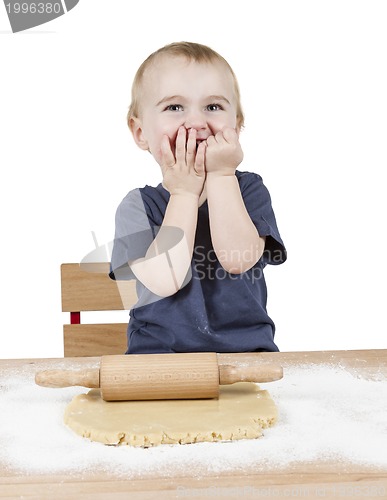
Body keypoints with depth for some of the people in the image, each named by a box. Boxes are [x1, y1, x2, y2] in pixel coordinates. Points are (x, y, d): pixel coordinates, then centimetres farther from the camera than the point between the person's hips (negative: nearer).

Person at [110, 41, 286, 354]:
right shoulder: (138, 206, 1)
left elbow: (238, 259, -15)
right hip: (160, 350, -1)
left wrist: (221, 176, -11)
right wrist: (185, 193, -11)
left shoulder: (250, 190, 4)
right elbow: (165, 279, -16)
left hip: (247, 349, 1)